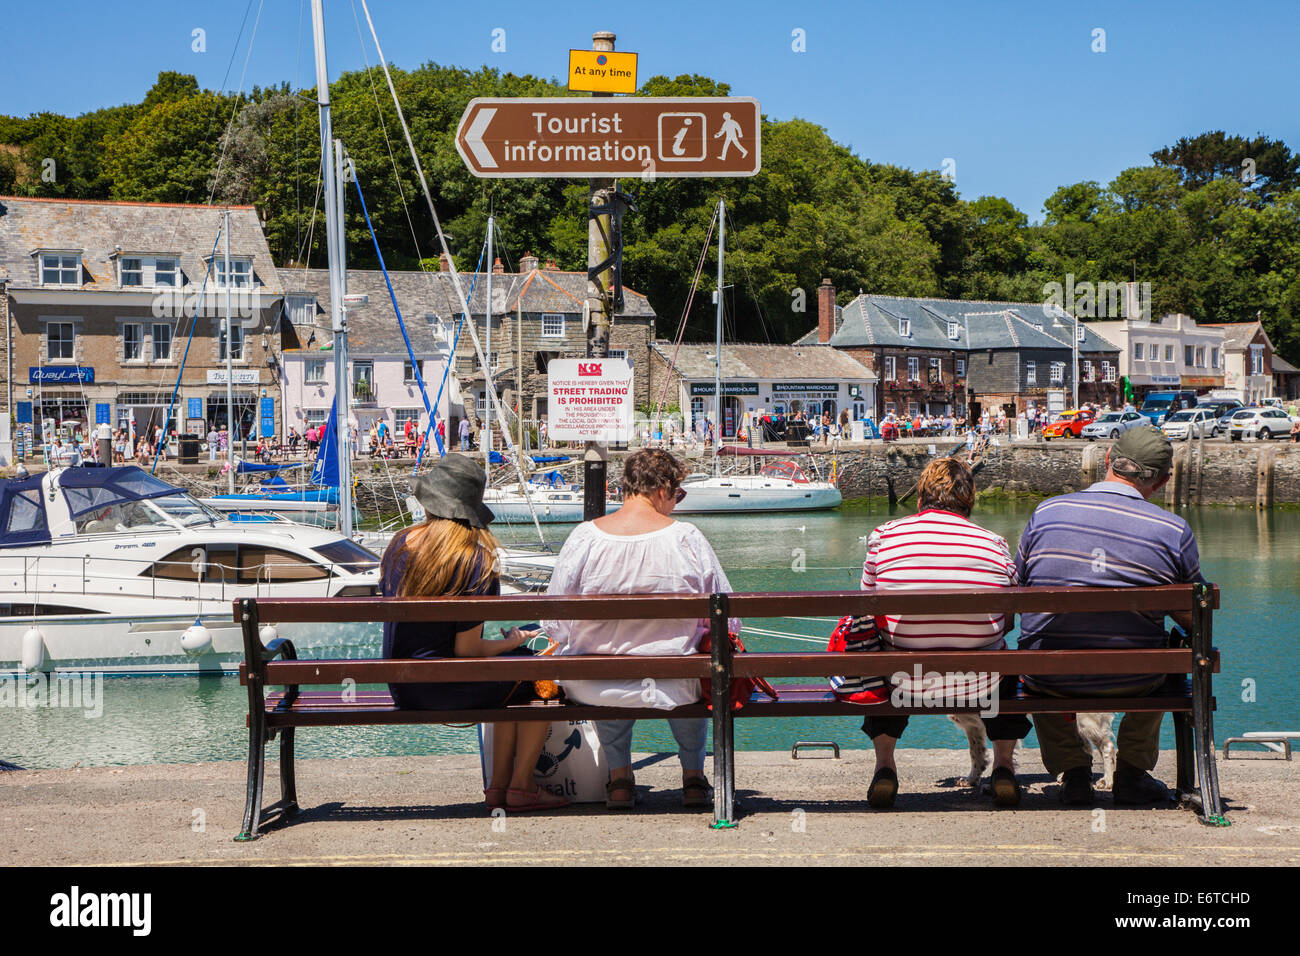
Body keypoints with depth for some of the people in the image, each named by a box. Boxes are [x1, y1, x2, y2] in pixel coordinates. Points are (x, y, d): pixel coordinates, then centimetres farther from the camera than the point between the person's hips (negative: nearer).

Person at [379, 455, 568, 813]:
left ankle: (499, 785, 27)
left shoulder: (400, 543, -1)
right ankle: (520, 787, 15)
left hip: (401, 690, 7)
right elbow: (466, 650, -18)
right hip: (443, 690, -7)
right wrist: (509, 642, 1)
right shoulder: (478, 561, -19)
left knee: (512, 680, 27)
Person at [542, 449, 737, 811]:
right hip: (674, 686, -1)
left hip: (592, 689, 1)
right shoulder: (686, 537, -9)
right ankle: (693, 775, 38)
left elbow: (554, 623, -2)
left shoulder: (584, 537, -7)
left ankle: (619, 776, 35)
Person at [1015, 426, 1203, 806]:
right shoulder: (1174, 531, -9)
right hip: (1133, 680, -1)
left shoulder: (1046, 512, -4)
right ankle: (1132, 772, 33)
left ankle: (1073, 772, 29)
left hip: (1050, 679, 1)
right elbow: (1192, 618, 3)